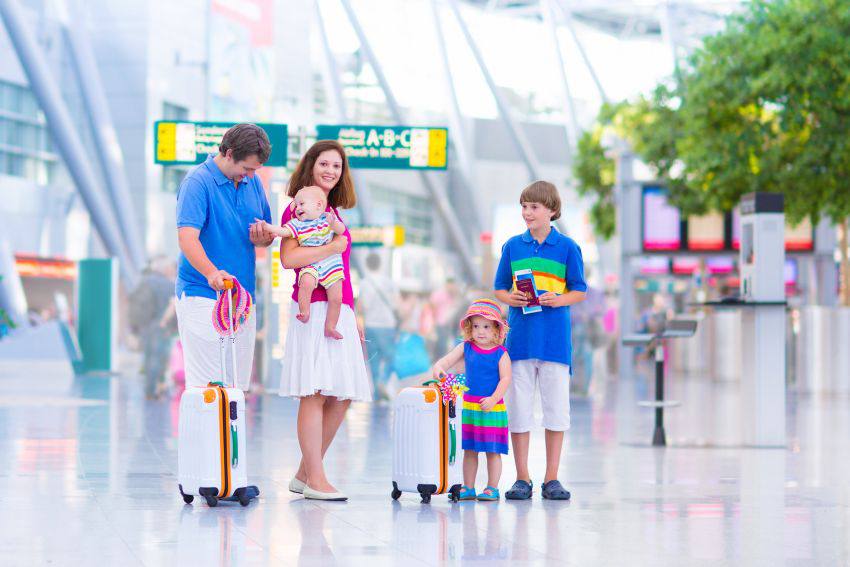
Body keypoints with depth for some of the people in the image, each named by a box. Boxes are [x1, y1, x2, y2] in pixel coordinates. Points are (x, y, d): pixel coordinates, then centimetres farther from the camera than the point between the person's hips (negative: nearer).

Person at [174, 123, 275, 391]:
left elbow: (268, 237, 19)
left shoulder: (253, 182, 11)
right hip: (202, 296, -7)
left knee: (238, 384, 8)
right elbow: (187, 237, -23)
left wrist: (261, 237, -7)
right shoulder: (197, 182, -11)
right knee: (207, 385, -11)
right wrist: (211, 273, -40)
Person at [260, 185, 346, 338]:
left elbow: (341, 230, -4)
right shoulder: (297, 224, 8)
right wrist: (267, 227, -18)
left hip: (331, 264, 1)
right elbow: (283, 231, -4)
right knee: (306, 283, -34)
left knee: (336, 298, -4)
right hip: (310, 265, -1)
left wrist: (333, 223, -24)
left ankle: (330, 328, 11)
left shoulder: (327, 217, 6)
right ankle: (304, 313, -19)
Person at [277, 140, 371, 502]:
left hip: (339, 313, 8)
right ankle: (316, 479, -7)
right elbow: (289, 258, -18)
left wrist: (352, 316, 23)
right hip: (313, 311, -8)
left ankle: (304, 474, 14)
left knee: (342, 398, 6)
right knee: (315, 393, -9)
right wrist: (333, 247, -13)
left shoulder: (333, 211, 21)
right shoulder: (298, 208, -3)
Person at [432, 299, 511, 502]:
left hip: (492, 407, -4)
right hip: (469, 407, 4)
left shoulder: (501, 354, -5)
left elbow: (505, 378, -11)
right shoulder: (465, 348, 5)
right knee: (469, 450, 9)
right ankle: (468, 488, 16)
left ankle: (492, 488, 10)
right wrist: (438, 368, -28)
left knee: (492, 450, 1)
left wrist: (493, 399, -24)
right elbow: (446, 361, -4)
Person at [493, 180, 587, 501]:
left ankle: (552, 478, 8)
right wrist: (512, 299, -9)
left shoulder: (567, 247, 2)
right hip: (520, 335, 2)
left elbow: (579, 292, 5)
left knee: (556, 407, 0)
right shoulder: (513, 246, 8)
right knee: (519, 406, 3)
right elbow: (499, 290, 12)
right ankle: (522, 478, 10)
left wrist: (557, 300, -14)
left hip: (555, 335, -2)